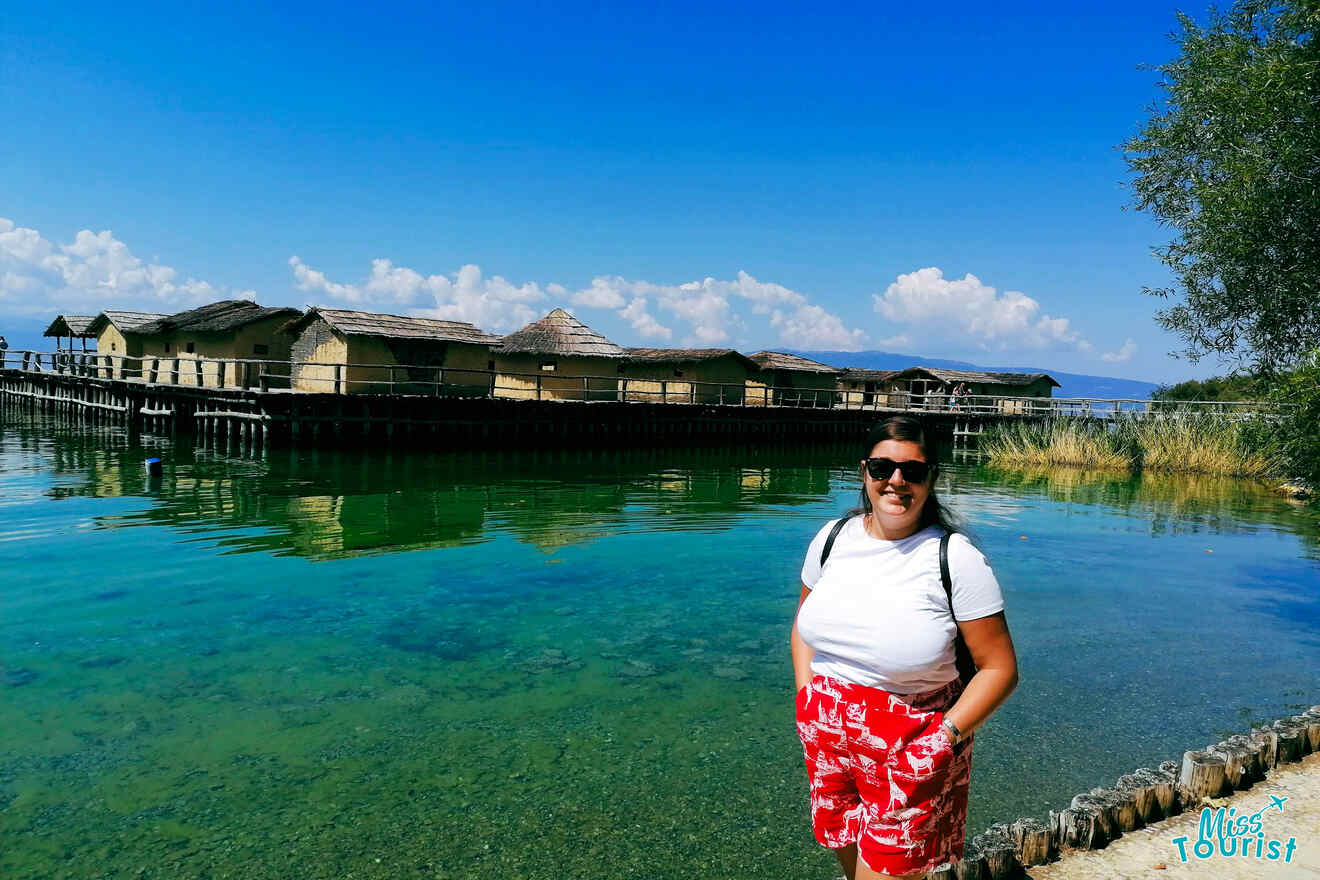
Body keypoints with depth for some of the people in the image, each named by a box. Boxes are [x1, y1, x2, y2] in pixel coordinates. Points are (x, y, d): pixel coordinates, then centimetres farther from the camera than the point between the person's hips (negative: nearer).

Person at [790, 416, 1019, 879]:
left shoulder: (956, 559, -16)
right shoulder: (833, 538, -2)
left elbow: (999, 668, -11)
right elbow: (804, 625, 13)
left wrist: (949, 735, -20)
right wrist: (806, 701, 2)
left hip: (910, 750, -4)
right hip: (825, 738, 5)